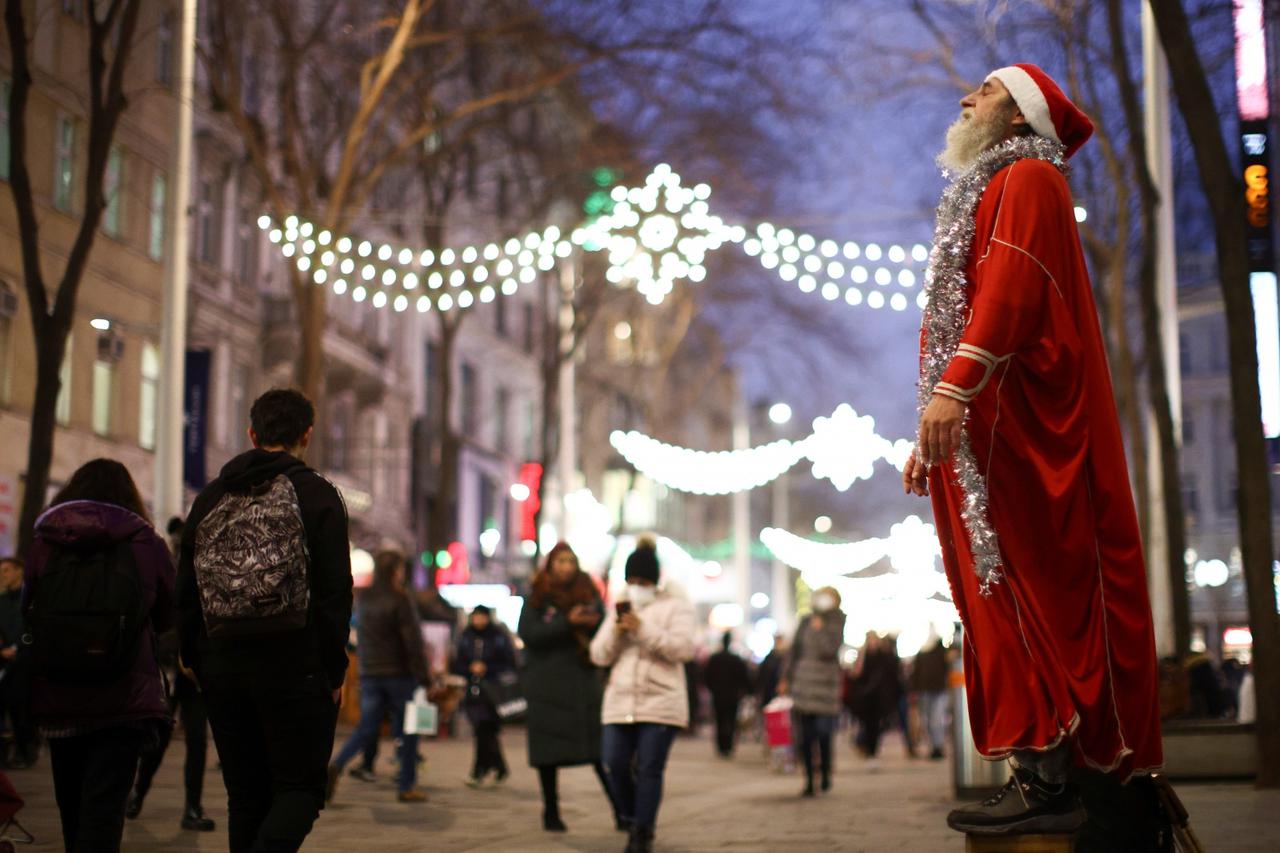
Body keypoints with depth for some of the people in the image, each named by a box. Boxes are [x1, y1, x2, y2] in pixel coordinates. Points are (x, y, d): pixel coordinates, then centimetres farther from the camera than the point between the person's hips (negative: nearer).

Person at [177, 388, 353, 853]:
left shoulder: (210, 498, 11)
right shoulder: (315, 495, -3)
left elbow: (187, 594, 12)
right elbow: (334, 592, -9)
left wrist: (198, 663, 17)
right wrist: (334, 670, -3)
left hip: (223, 663, 5)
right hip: (294, 664, -4)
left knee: (246, 794, 13)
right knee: (300, 788, 0)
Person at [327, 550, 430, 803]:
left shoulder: (363, 599, 9)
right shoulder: (399, 600, -12)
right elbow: (413, 642, -14)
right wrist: (424, 677, -11)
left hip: (369, 675, 5)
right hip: (399, 674, -5)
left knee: (366, 728, 8)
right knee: (406, 730, 6)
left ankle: (337, 764, -17)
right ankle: (406, 786, 10)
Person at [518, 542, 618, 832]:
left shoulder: (588, 593, 10)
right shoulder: (537, 597, 3)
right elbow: (528, 633, -10)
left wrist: (594, 622, -15)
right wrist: (568, 623, -18)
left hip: (585, 682, 1)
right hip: (547, 685, -1)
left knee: (601, 749, -5)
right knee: (549, 752, 3)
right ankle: (551, 811, 14)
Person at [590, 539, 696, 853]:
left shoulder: (676, 605, 3)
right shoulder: (620, 609, 17)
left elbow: (683, 649, -11)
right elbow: (599, 655, 12)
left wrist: (642, 629, -18)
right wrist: (615, 632, -7)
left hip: (661, 702, -4)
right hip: (620, 701, 4)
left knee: (649, 770, -5)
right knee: (616, 765, -3)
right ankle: (633, 819, 19)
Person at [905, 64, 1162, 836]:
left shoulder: (1028, 179, -1)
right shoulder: (990, 192, 28)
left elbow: (1011, 287, -17)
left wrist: (955, 384, -29)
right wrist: (934, 436, 24)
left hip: (1012, 422, -9)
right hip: (986, 429, 9)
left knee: (1023, 591, -13)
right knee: (1006, 599, 4)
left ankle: (1047, 785, -15)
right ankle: (1044, 784, 4)